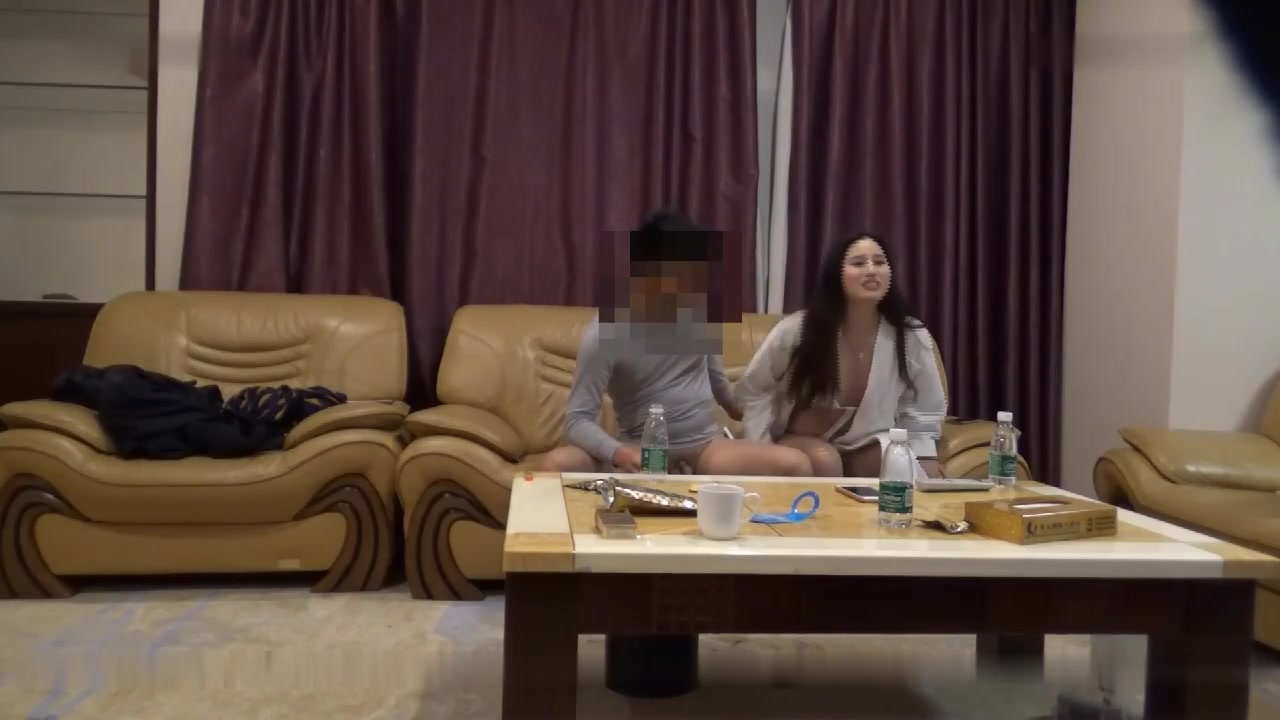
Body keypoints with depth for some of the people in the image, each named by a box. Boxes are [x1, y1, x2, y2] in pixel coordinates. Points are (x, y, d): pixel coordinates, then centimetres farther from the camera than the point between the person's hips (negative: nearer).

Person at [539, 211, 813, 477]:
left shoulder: (699, 308, -1)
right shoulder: (605, 334, -15)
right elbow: (578, 419, -17)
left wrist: (736, 407, 36)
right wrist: (619, 453, -36)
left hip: (706, 445, 4)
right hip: (642, 451, -3)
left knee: (796, 465, -23)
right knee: (557, 464, -32)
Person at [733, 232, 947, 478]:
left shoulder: (912, 337, -12)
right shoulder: (795, 330, -17)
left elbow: (927, 410, 3)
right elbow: (751, 391, -2)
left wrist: (925, 464, -10)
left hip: (868, 446, 2)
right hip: (802, 441, -2)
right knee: (824, 462, -35)